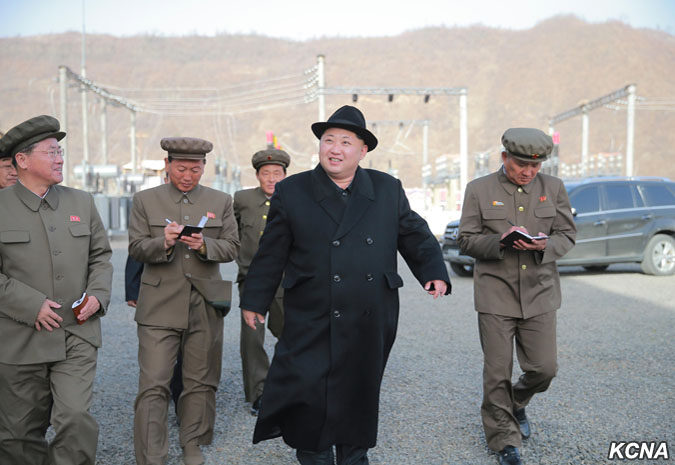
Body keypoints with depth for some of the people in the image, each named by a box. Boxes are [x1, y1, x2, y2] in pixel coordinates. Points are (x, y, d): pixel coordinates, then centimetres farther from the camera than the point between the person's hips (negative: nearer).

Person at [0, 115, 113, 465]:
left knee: (76, 418, -13)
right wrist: (31, 305, -15)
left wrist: (97, 294, -4)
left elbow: (101, 256, 14)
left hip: (77, 335, 2)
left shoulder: (81, 203, 9)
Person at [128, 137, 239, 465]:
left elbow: (232, 248, 5)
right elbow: (136, 249, 1)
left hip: (206, 305, 2)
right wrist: (163, 242, -19)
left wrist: (204, 245, -15)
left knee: (200, 383, 10)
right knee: (153, 385, -6)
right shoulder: (145, 200, 6)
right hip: (160, 306, -2)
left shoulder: (221, 202, 10)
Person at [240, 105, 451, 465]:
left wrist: (434, 272, 1)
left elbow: (415, 236, 15)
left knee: (360, 396, 13)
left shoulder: (388, 190, 7)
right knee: (308, 397, -4)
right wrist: (255, 300, 7)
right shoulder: (291, 192, 2)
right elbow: (271, 254, 4)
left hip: (371, 326, 2)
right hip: (312, 324, -2)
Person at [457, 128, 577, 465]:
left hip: (540, 292, 2)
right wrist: (501, 241, -18)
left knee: (544, 368, 3)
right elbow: (466, 240, 0)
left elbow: (568, 235, 10)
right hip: (496, 294, -2)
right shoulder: (479, 190, 1)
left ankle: (517, 404, 36)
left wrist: (545, 245, -13)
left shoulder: (554, 188, 7)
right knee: (497, 372, 1)